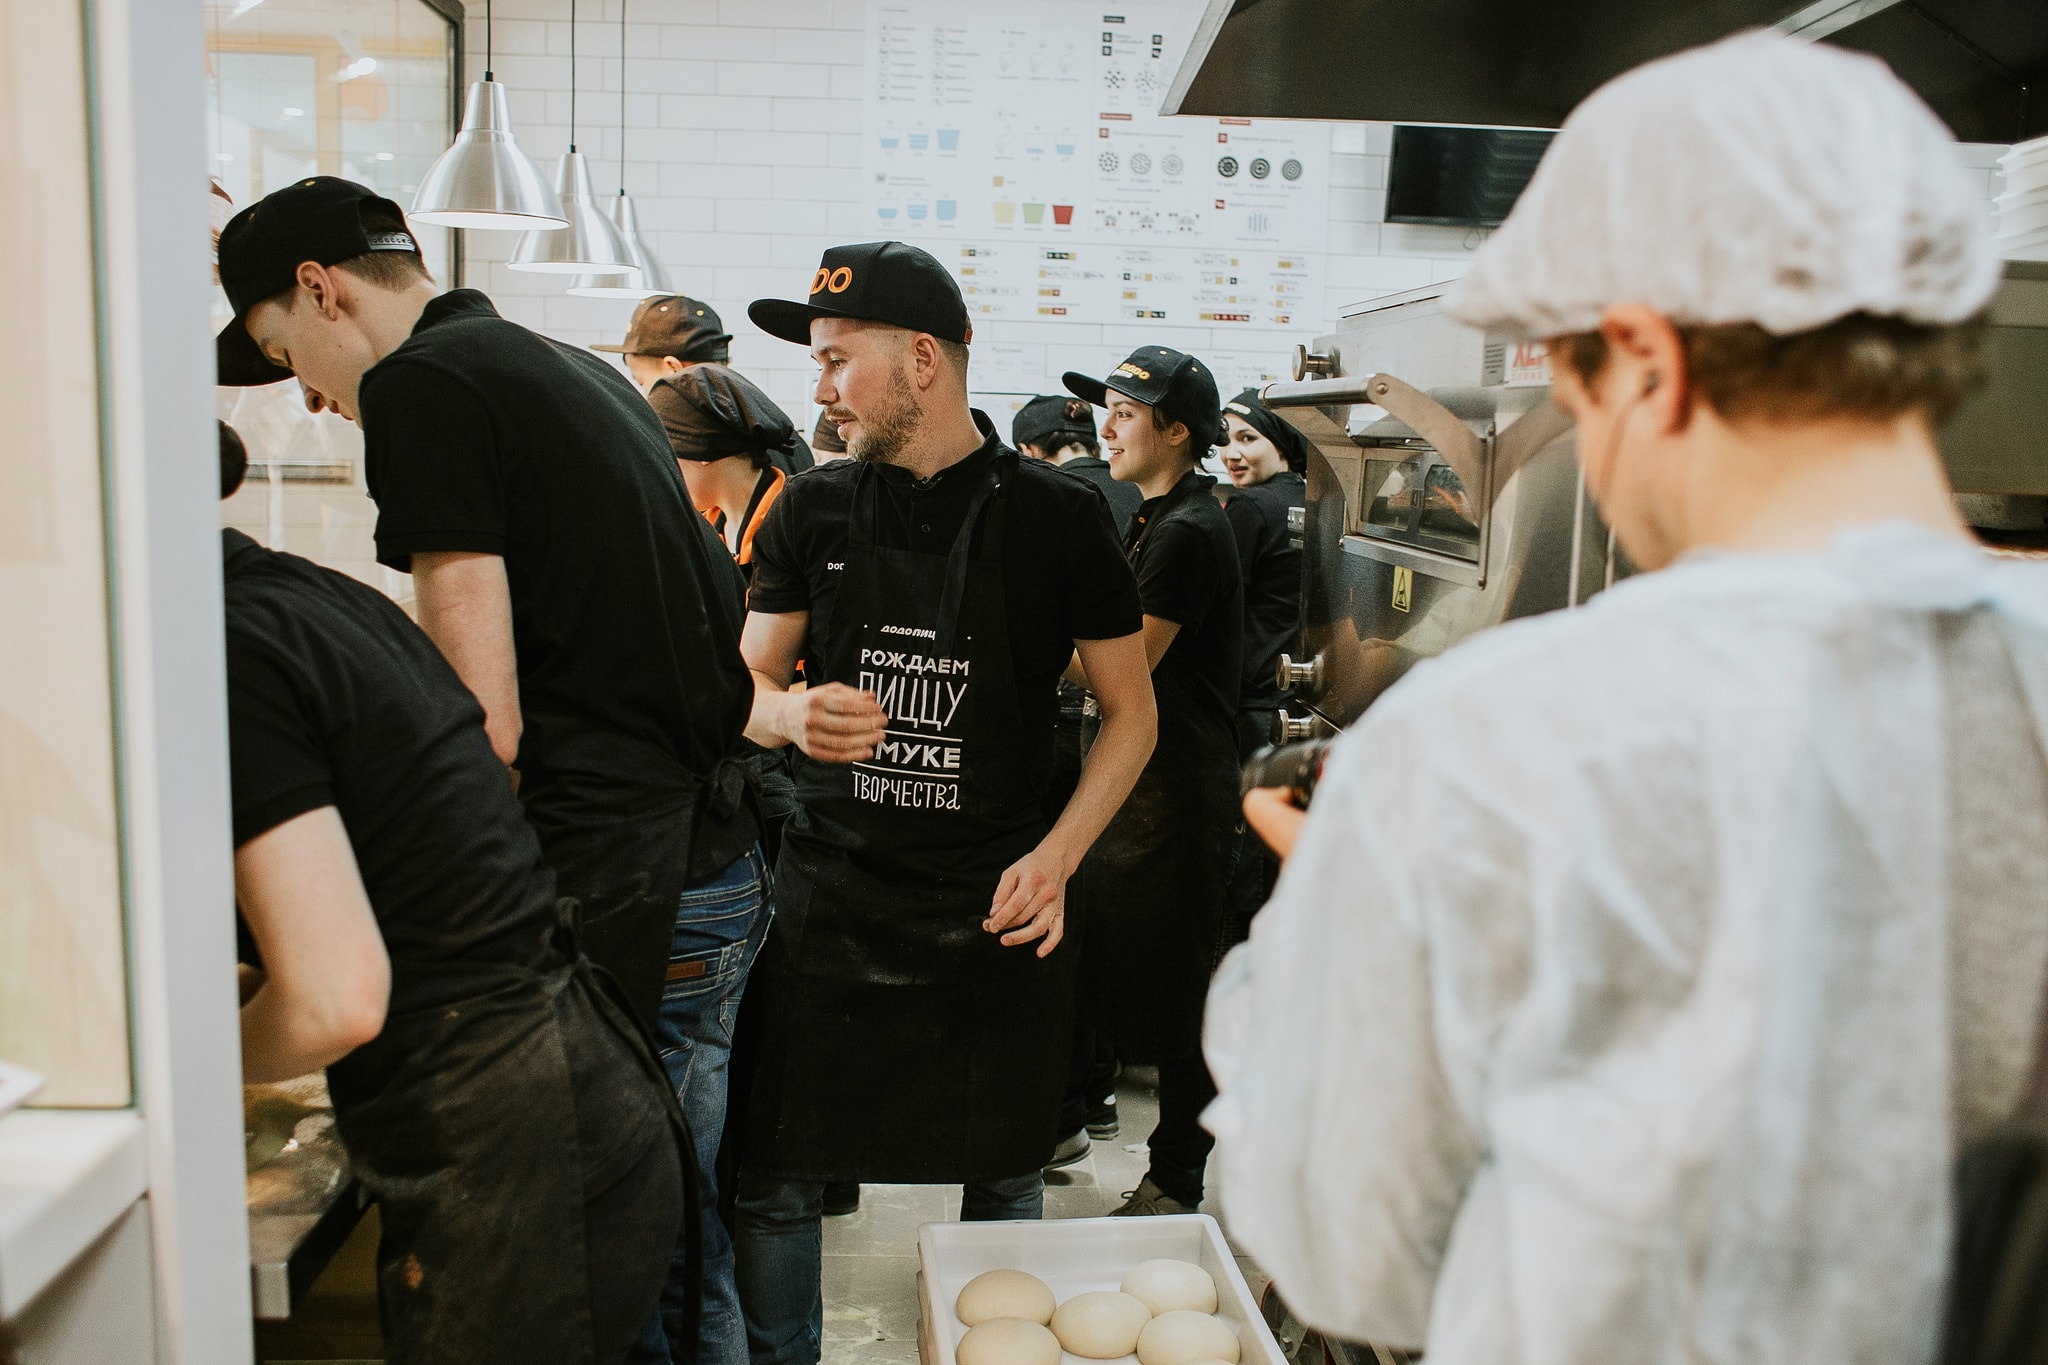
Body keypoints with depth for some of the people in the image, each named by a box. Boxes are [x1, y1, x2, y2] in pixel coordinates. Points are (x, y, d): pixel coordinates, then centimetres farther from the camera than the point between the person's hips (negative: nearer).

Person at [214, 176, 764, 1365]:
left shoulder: (418, 384, -9)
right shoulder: (579, 373, 17)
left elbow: (489, 722, -15)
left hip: (621, 880, -9)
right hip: (727, 852, 9)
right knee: (690, 1216, 19)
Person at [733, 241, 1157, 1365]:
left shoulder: (1056, 517, -3)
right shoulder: (812, 511, 4)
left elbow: (1131, 712, 3)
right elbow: (743, 682, 10)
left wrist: (1057, 856, -12)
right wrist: (794, 712, -14)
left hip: (996, 912, -1)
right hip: (824, 902, 2)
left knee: (1003, 1185, 12)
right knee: (775, 1183, 5)